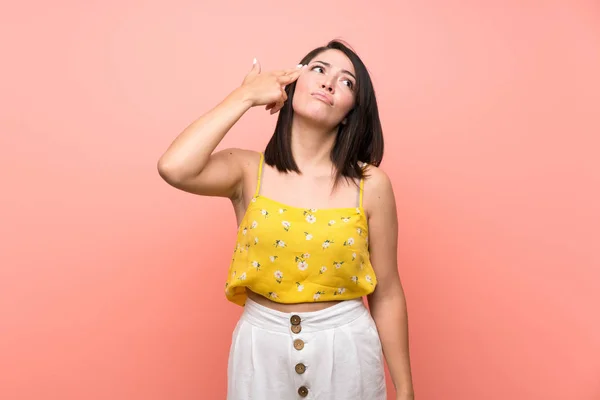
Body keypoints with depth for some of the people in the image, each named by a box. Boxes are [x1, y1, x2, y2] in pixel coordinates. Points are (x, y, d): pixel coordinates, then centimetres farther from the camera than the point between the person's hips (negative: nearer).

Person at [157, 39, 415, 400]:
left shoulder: (371, 185, -8)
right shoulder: (247, 171, -7)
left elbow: (387, 295, -2)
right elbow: (174, 168, -28)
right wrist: (245, 96, -16)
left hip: (346, 351, 0)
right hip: (262, 351, 0)